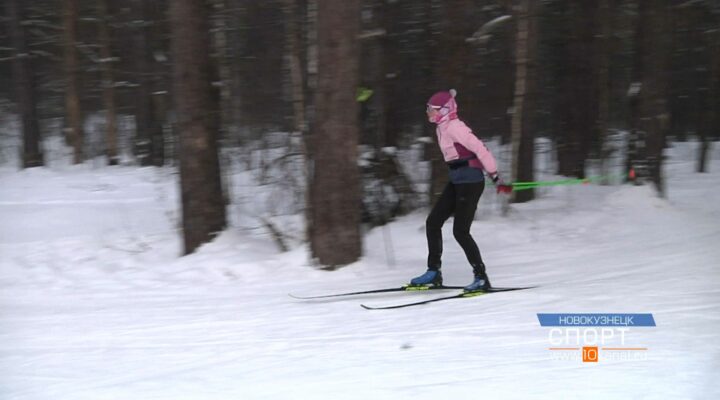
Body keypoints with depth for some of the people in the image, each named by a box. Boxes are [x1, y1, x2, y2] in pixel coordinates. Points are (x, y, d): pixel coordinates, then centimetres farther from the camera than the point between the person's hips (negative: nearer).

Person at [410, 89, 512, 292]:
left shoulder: (454, 127, -17)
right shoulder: (442, 129, 13)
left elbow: (480, 149, -21)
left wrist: (496, 178, -21)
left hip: (470, 181, -10)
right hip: (456, 181, 10)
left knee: (460, 231, -10)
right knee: (432, 222, 8)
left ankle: (481, 278, -1)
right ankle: (434, 272, 16)